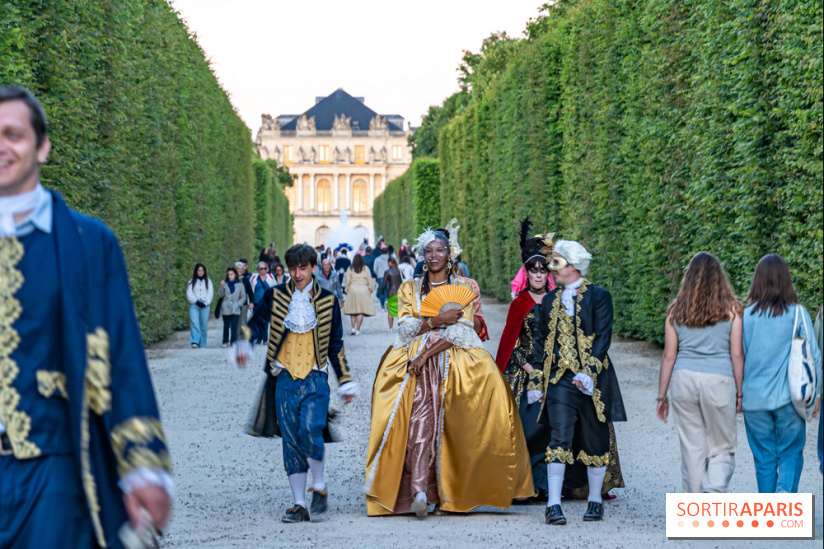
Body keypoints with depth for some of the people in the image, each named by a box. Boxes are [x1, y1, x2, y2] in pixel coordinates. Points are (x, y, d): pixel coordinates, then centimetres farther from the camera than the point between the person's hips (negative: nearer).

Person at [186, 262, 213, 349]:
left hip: (205, 306, 1)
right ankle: (194, 342, -29)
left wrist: (205, 303, -8)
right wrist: (196, 301, -10)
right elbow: (189, 293, 3)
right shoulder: (192, 281, 10)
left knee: (204, 326, 0)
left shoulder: (208, 281, 12)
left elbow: (211, 294, 6)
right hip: (194, 306, -1)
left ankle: (202, 345, 6)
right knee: (194, 324, -18)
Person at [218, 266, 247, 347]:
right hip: (225, 309, 1)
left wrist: (237, 304, -5)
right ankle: (225, 342, 13)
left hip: (235, 309, -1)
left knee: (234, 326, -8)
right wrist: (222, 287, -12)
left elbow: (243, 297, 8)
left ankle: (233, 342, -6)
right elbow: (220, 295, 1)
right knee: (226, 326, 4)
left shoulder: (240, 285, 6)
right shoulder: (225, 284, 8)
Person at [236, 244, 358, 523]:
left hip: (315, 377, -1)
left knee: (310, 430, -20)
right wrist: (243, 343, -20)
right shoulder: (275, 296, 7)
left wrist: (345, 381, 15)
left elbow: (336, 344, 14)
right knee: (291, 440, 1)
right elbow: (257, 324, 2)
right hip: (285, 377, 1)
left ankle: (320, 487, 2)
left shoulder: (327, 300, 8)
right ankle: (299, 505, 7)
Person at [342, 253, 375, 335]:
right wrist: (370, 290, 16)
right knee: (361, 311, -1)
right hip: (363, 289, 0)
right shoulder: (365, 269, 6)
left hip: (352, 289, 0)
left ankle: (353, 328, -4)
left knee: (352, 310, 8)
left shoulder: (350, 269, 5)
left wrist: (346, 290, 12)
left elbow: (347, 281, 3)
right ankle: (357, 330, -5)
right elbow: (369, 281, 6)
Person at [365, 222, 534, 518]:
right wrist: (437, 320, -10)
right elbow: (405, 327, 4)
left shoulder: (462, 288, 12)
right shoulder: (409, 288, 16)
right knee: (420, 418, -20)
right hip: (416, 364, 0)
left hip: (453, 361, 0)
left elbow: (461, 331, -1)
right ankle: (419, 489, -31)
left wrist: (427, 354, -11)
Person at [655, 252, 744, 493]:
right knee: (722, 448, 7)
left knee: (692, 449, 9)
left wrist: (662, 396, 11)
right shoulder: (731, 309, 0)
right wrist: (739, 392, 6)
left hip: (684, 380, 2)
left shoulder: (676, 311, 5)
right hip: (719, 382, -2)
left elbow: (669, 356, 5)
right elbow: (737, 354, -3)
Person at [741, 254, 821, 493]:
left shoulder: (747, 314, -3)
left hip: (755, 398, 1)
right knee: (791, 453, 9)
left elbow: (738, 356, 2)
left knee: (764, 458, 11)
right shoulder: (797, 313, -5)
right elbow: (813, 354, -3)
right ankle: (785, 491, -16)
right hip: (789, 397, -1)